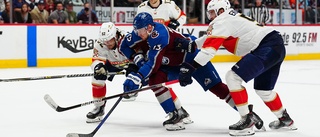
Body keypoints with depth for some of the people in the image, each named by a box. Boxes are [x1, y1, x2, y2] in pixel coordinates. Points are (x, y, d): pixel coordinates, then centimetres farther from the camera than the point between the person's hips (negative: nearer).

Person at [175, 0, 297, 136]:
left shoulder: (222, 20, -5)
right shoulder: (233, 17, 24)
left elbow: (210, 46, -15)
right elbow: (211, 38, 34)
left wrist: (191, 67, -18)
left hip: (267, 49, -10)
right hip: (277, 47, 10)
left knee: (233, 77, -12)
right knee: (262, 89, 24)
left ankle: (247, 120, -9)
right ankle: (285, 119, 37)